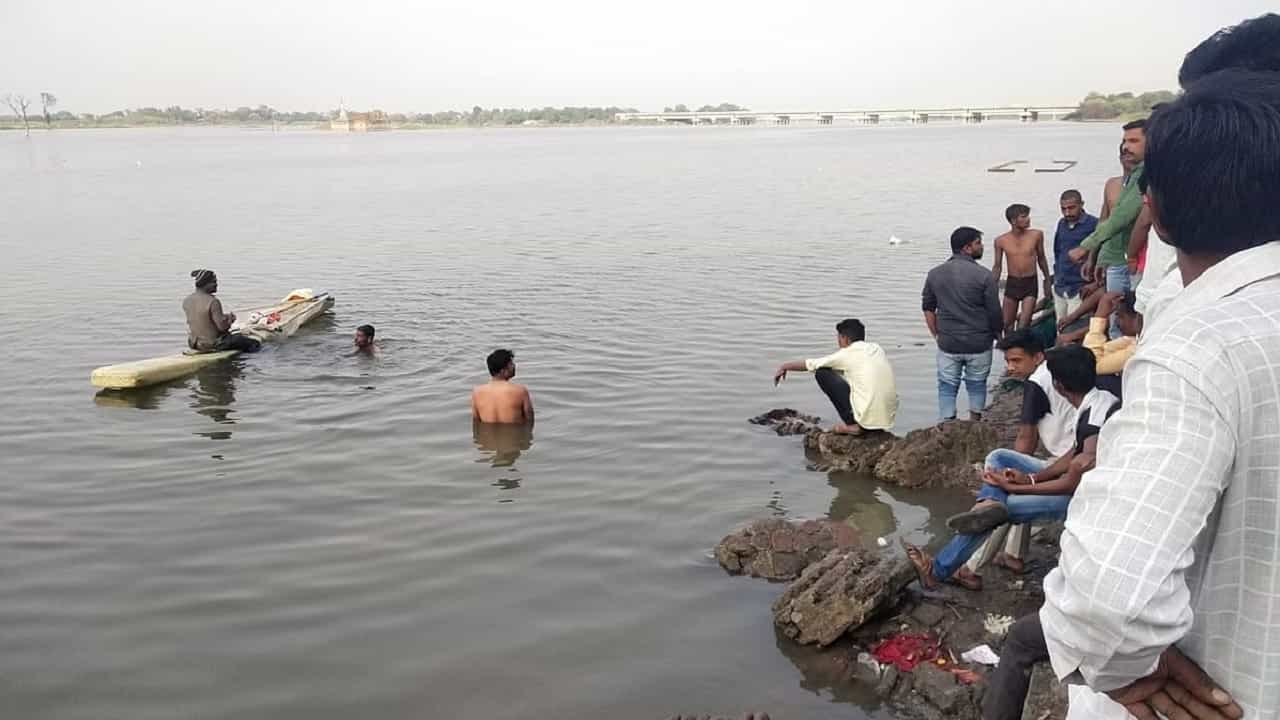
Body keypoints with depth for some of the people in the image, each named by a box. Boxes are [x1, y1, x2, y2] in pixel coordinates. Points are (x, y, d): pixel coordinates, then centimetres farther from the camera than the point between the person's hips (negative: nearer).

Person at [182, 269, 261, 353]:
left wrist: (224, 316, 13)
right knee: (254, 344, 2)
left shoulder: (186, 301, 1)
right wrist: (230, 319, 0)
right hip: (213, 344, -8)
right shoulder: (213, 302, -22)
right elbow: (222, 326, -22)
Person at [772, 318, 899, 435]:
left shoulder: (846, 354, -3)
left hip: (868, 418, -7)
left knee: (822, 373, 4)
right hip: (888, 419, 7)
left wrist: (784, 366, 26)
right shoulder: (877, 349, 13)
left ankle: (851, 424, 3)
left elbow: (810, 364, 8)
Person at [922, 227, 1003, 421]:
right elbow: (995, 312, -7)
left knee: (947, 387, 9)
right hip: (978, 344, -2)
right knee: (977, 385, 16)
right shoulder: (984, 275, -11)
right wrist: (998, 334, 11)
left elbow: (928, 309, 7)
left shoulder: (934, 274, 1)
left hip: (947, 344, 2)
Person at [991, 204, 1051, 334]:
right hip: (1011, 283, 1)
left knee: (1023, 325, -9)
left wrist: (1047, 282, 15)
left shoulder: (1036, 235, -5)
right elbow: (997, 267, 6)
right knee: (1006, 324, 10)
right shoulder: (1001, 241, -5)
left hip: (1030, 284, -1)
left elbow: (1041, 259, 9)